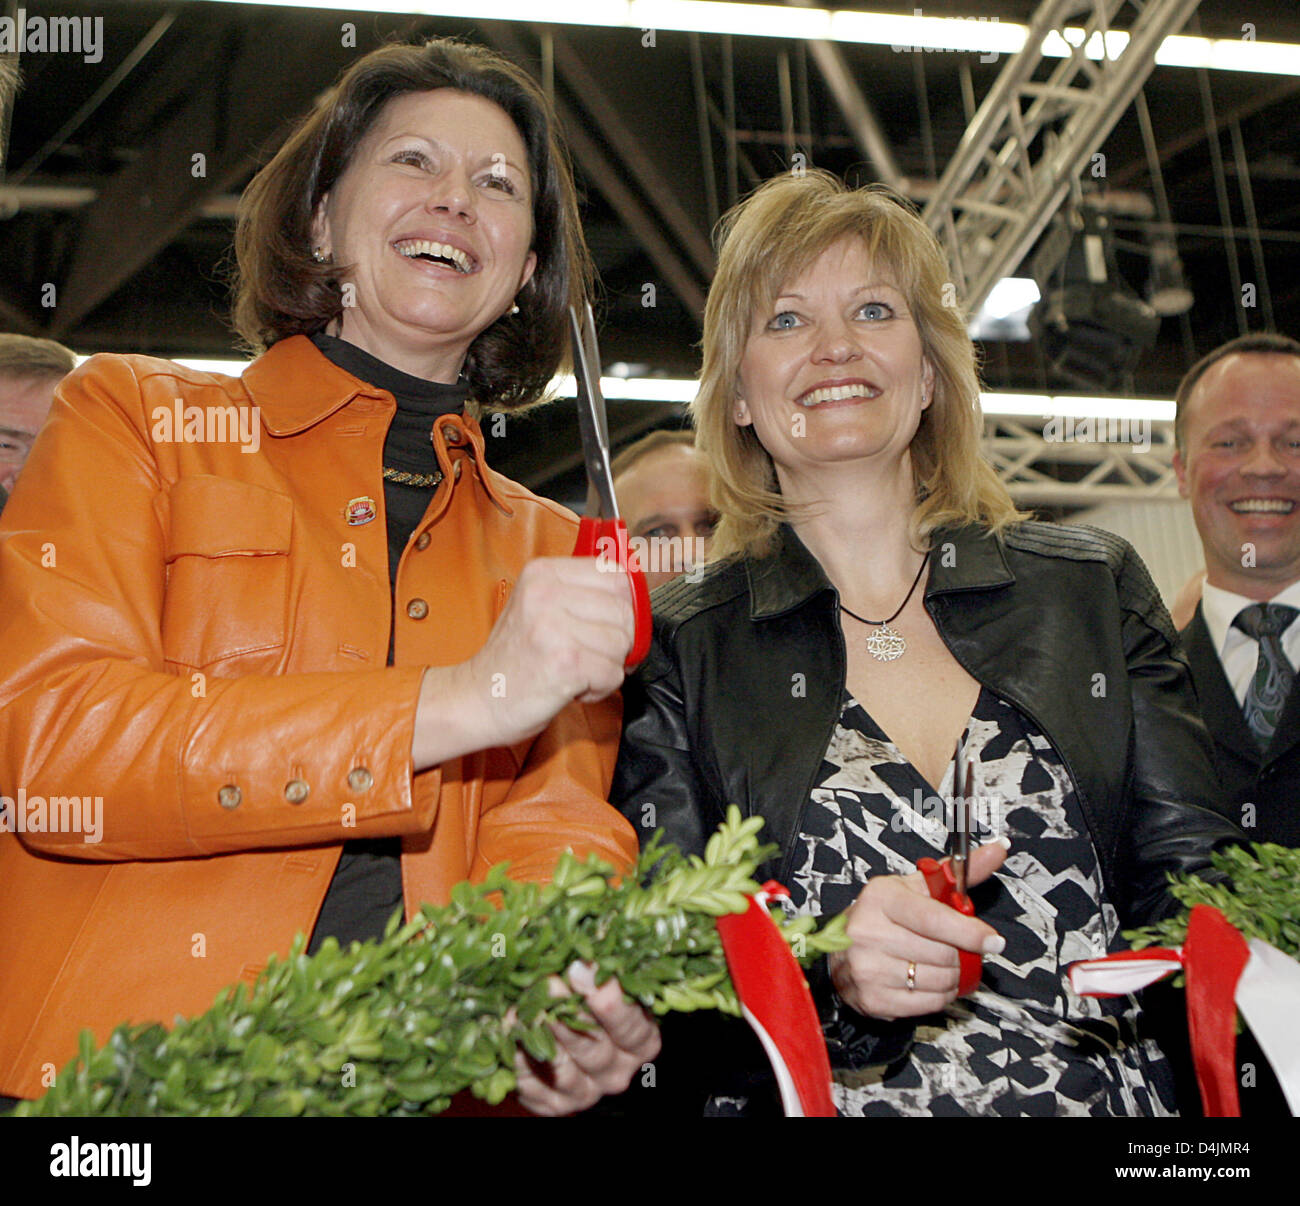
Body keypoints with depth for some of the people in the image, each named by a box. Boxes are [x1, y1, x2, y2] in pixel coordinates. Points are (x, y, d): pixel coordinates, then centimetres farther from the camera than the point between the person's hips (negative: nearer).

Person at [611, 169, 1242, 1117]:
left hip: (1110, 1090, 3)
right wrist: (818, 967, -19)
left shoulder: (1096, 589, 10)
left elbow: (1186, 877, 8)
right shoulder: (678, 648, 4)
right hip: (823, 1104, -2)